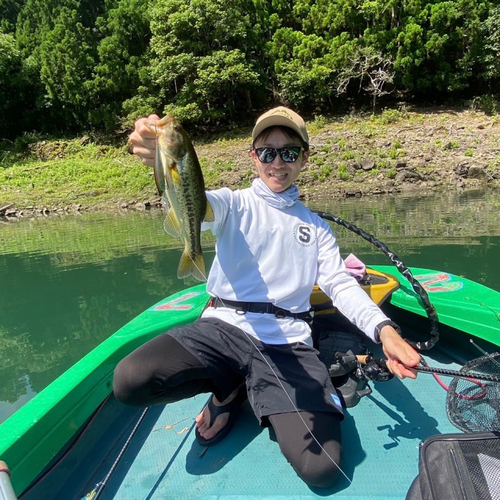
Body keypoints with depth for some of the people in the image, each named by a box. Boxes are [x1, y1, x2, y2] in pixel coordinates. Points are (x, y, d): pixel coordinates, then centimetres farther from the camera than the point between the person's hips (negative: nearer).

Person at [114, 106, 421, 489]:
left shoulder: (316, 227, 18)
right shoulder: (234, 205, 9)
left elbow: (340, 284, 6)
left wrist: (383, 328, -14)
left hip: (287, 343, 1)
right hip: (223, 328, 0)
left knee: (321, 468, -18)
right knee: (129, 381, -25)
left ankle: (243, 388, 10)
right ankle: (230, 386, 5)